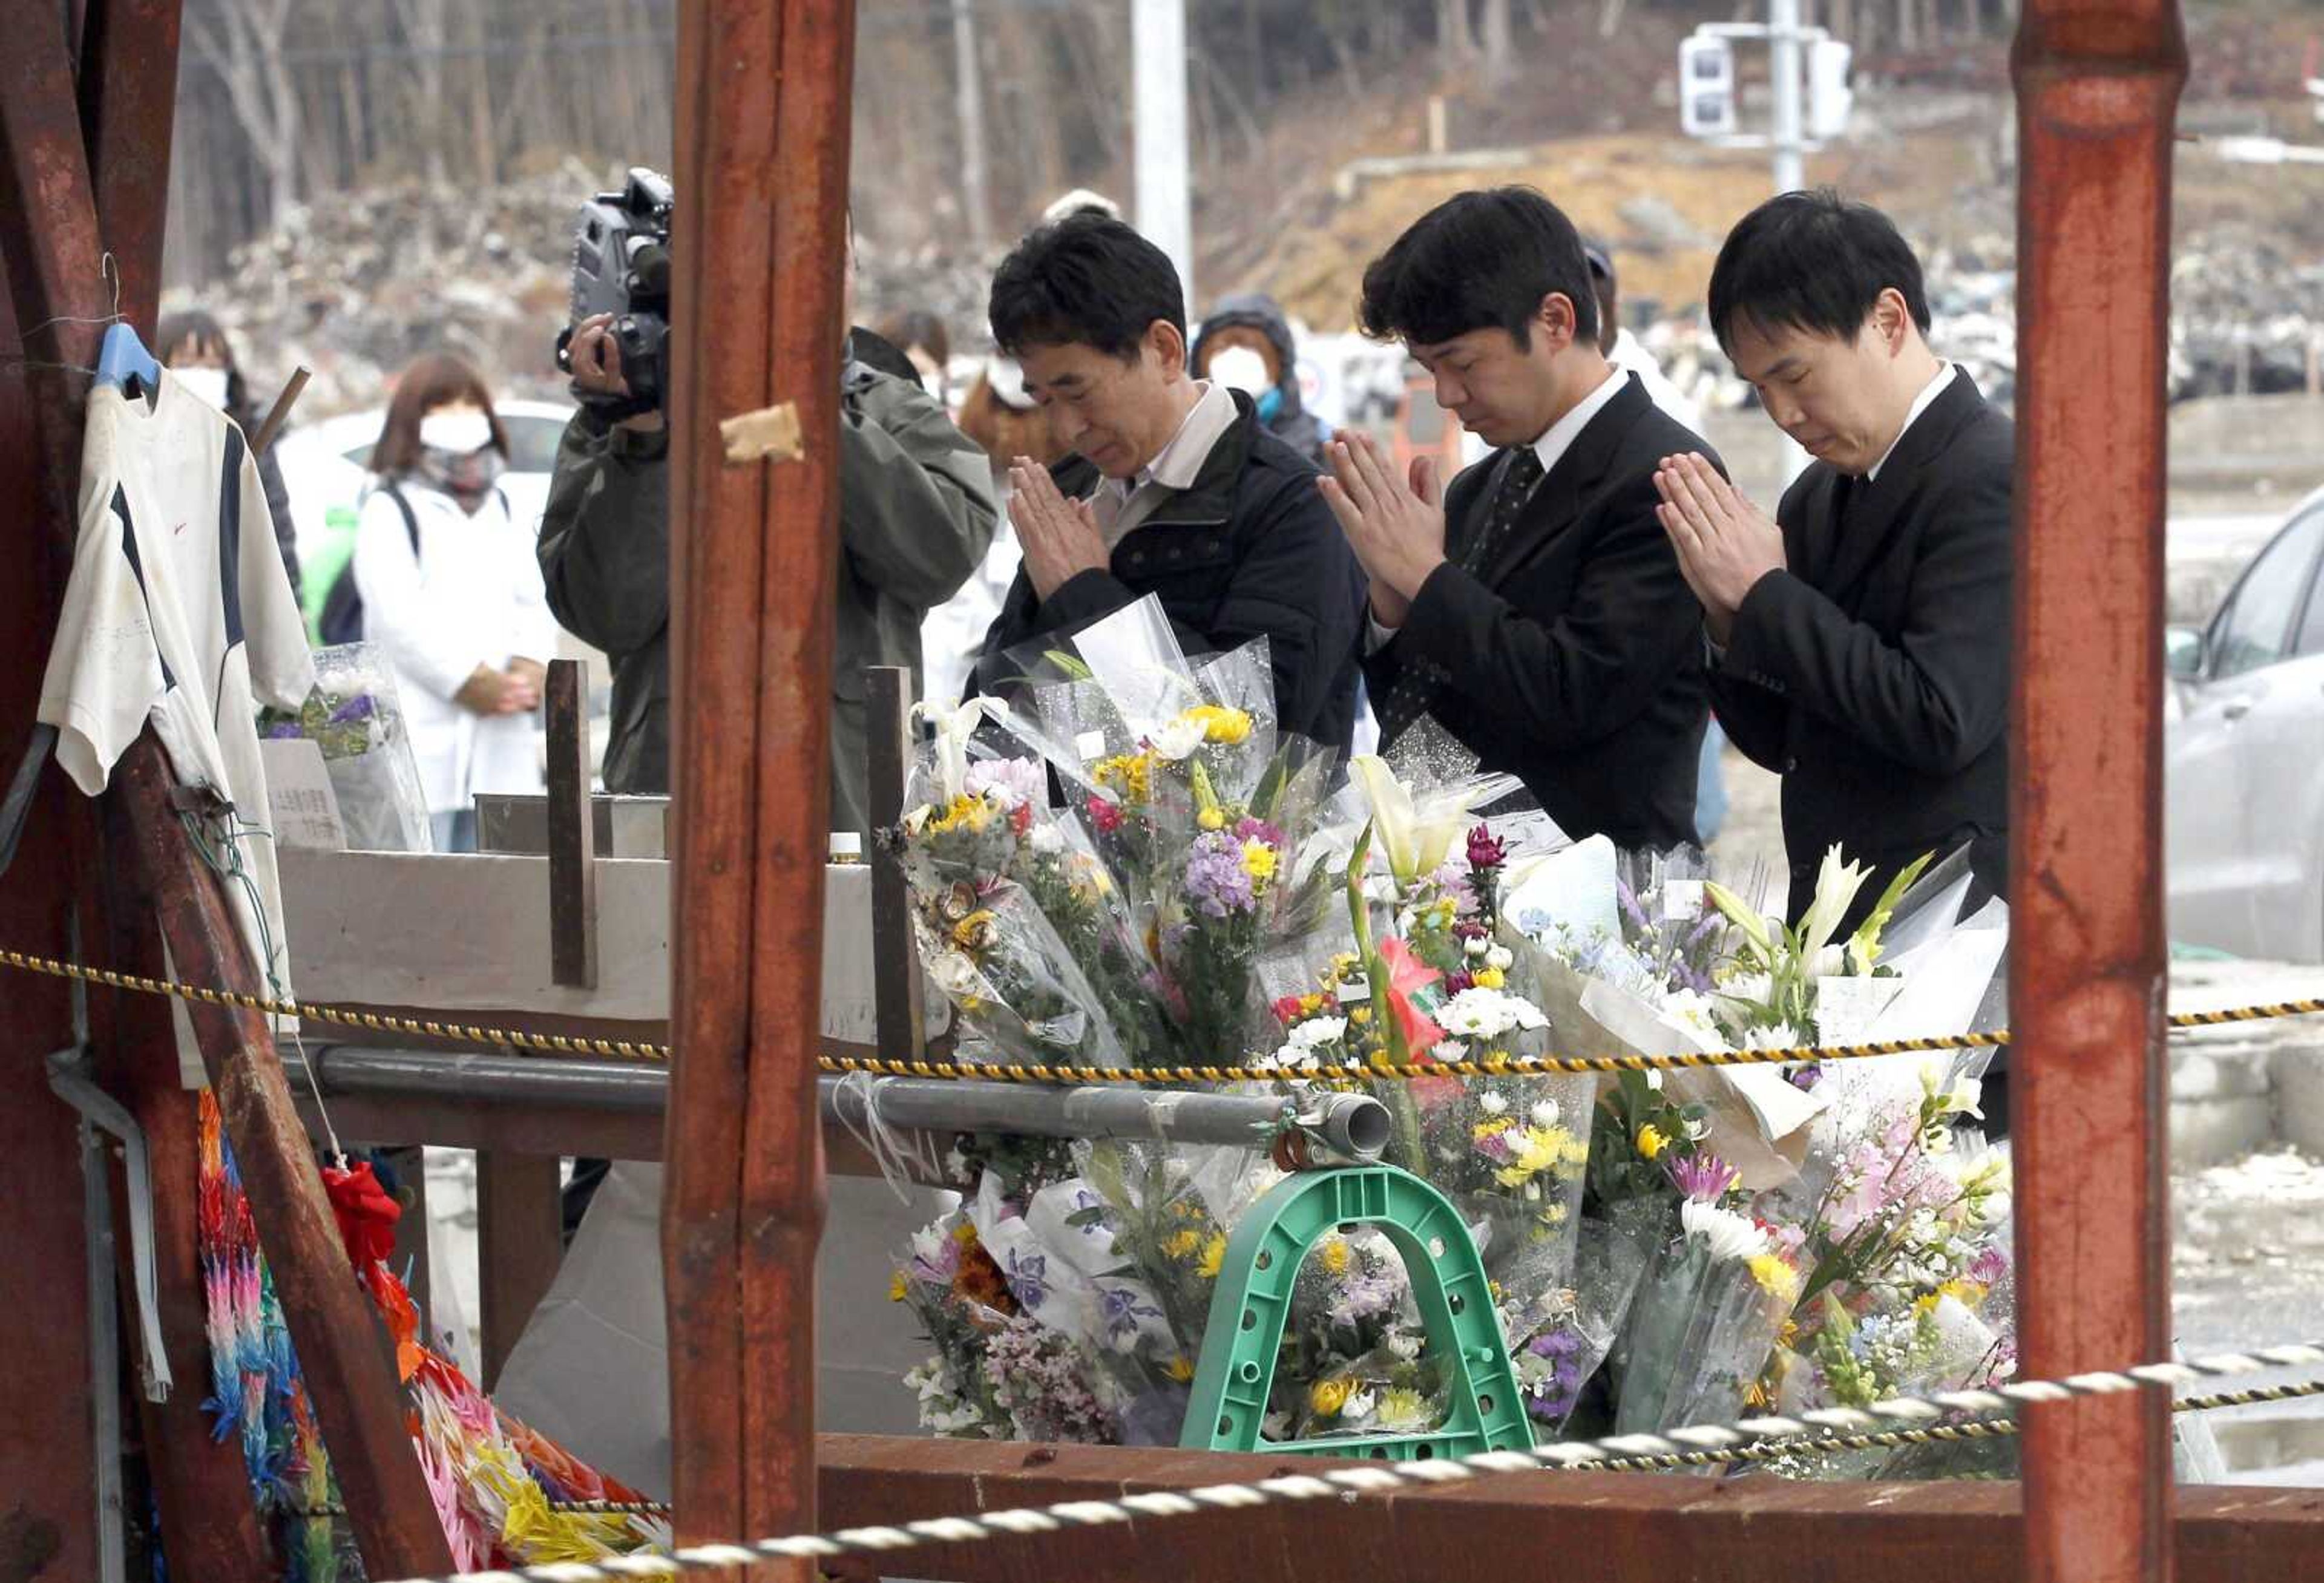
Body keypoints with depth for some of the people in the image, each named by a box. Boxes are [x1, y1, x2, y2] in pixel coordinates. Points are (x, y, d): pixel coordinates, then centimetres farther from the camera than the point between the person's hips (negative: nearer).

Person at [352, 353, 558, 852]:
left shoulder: (497, 508, 23)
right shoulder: (391, 509, -1)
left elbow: (532, 601, 17)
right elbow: (398, 617, -11)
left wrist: (530, 669, -3)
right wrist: (468, 681, -15)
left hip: (499, 734, 7)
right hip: (423, 731, -7)